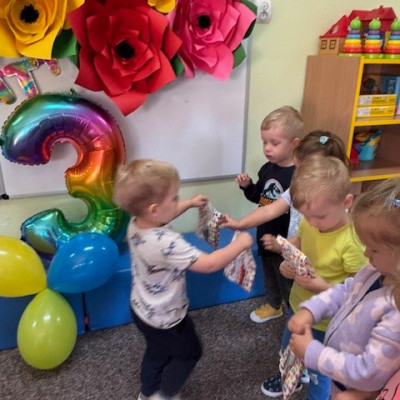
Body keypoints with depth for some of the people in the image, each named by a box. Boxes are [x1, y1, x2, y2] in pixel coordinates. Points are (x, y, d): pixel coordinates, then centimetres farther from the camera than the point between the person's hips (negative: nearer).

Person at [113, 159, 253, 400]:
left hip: (142, 309, 8)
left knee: (157, 352, 32)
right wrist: (241, 244, -23)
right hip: (165, 317, -8)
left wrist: (189, 204, 12)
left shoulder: (136, 224, -14)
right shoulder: (167, 244, -41)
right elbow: (209, 264, -36)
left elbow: (162, 216, 10)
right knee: (189, 353, 22)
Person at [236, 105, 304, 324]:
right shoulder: (267, 169, -3)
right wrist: (247, 186, -6)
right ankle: (273, 305, 53)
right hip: (265, 235, 7)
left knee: (287, 280, 16)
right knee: (269, 276, 28)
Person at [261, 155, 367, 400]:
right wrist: (287, 263, -14)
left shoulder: (353, 242, -32)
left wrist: (325, 287, -36)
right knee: (288, 349, 33)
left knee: (318, 370, 21)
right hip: (298, 305, 7)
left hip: (325, 321, -7)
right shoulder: (308, 223, -14)